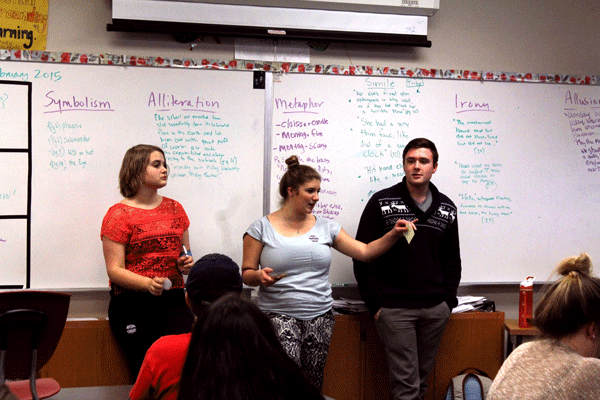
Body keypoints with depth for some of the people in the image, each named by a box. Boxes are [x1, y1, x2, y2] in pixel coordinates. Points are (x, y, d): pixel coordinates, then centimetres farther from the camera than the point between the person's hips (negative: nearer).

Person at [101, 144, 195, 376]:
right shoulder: (119, 215, 1)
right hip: (133, 304, -4)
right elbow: (114, 270, -5)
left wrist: (186, 264, 4)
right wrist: (148, 283, -22)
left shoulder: (174, 208, 17)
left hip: (173, 299, 4)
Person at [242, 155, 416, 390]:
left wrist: (394, 234, -3)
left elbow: (365, 252, 9)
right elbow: (246, 274, 3)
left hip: (320, 317, 4)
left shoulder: (326, 227, 10)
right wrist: (259, 276, -18)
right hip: (279, 315, -3)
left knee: (313, 383, 3)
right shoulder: (262, 229, 1)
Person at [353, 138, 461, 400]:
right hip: (394, 309, -4)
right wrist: (375, 304, -8)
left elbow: (452, 260, 17)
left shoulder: (446, 208, 10)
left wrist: (448, 301, 7)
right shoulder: (381, 203, -3)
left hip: (435, 310, 4)